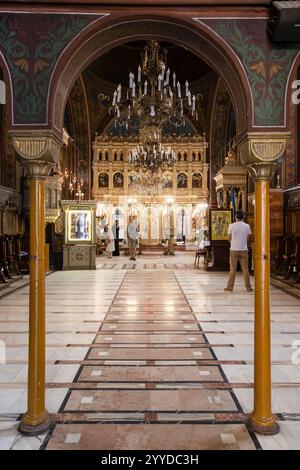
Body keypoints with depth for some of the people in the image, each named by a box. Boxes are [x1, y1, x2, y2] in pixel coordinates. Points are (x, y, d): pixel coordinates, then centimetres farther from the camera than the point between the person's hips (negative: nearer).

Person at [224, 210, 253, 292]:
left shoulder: (231, 226, -5)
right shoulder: (247, 226, -1)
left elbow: (229, 238, 5)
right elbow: (247, 238, 7)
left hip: (234, 249, -1)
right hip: (244, 249, 1)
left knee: (232, 269, 3)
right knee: (245, 269, 8)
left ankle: (230, 287, 5)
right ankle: (248, 287, 13)